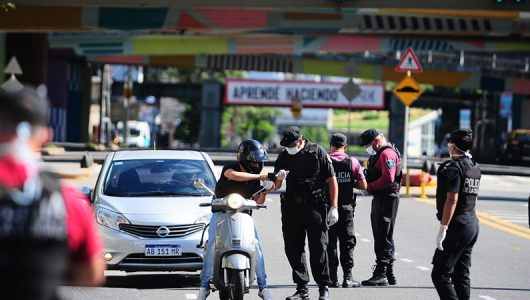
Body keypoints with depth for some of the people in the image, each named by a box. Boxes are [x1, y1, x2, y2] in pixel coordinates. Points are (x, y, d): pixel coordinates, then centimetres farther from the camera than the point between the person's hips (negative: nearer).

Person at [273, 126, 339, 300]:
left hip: (315, 207, -4)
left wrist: (333, 207, -6)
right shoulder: (284, 156, 9)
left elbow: (332, 180, 1)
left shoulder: (317, 152, -1)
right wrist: (279, 178, -15)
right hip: (292, 207, 4)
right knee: (293, 249, 4)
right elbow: (276, 186, 9)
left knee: (318, 248, -5)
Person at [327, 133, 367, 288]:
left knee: (330, 242, 5)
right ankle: (347, 277, 2)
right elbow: (363, 185, -1)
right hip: (347, 207, 1)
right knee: (347, 242, 7)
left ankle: (332, 277, 3)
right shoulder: (353, 162, -1)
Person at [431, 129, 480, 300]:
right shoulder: (474, 167, 13)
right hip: (472, 224, 9)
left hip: (457, 226, -9)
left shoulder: (454, 167, -15)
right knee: (461, 275, 12)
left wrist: (443, 228, -21)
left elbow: (452, 199, -21)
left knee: (440, 274, -9)